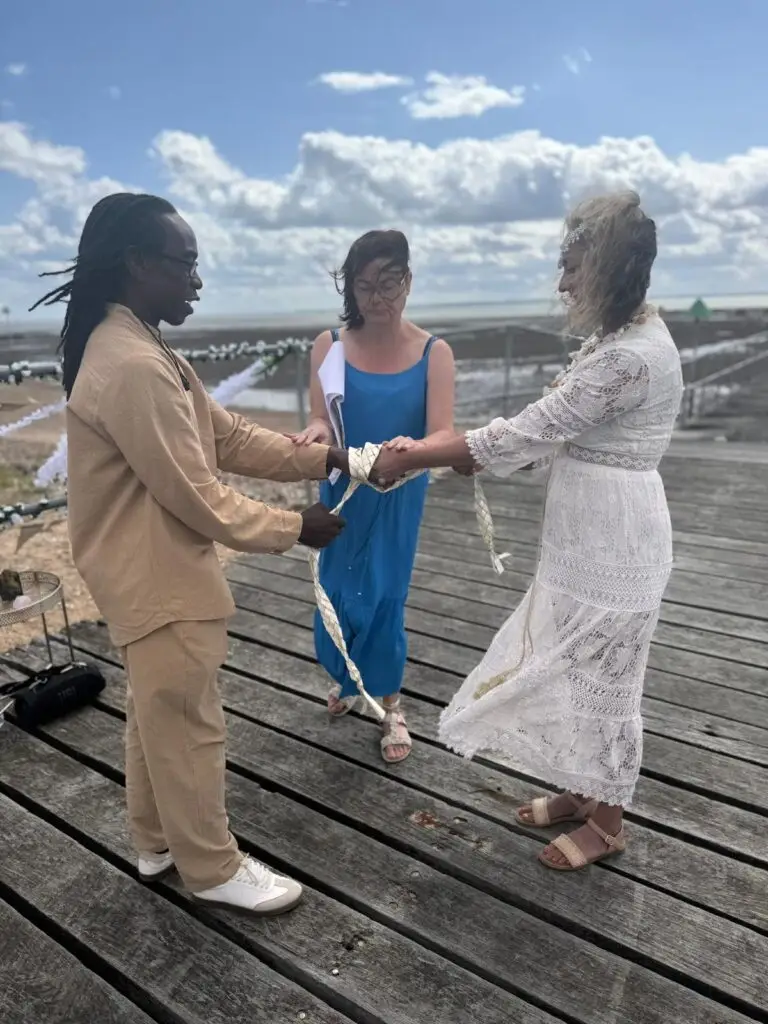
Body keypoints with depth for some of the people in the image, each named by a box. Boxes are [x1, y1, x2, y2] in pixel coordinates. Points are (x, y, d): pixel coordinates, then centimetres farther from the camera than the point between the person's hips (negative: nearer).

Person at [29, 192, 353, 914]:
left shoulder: (137, 347, 9)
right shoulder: (132, 366, -26)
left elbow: (227, 435, 8)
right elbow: (195, 495, -25)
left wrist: (321, 460, 1)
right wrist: (292, 528, -13)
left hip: (152, 573, 11)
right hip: (159, 581, -11)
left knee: (156, 716, 23)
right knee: (186, 727, 7)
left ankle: (157, 845, 43)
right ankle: (212, 869, 29)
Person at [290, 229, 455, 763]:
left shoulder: (434, 352, -10)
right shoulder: (329, 345, -7)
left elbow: (444, 433, -17)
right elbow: (321, 422, -6)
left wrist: (414, 448, -40)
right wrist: (317, 432, -30)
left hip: (398, 497, -2)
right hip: (341, 492, 2)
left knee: (385, 596, 5)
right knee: (336, 591, 13)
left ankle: (391, 704, 27)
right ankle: (346, 676, 43)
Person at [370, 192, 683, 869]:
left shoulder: (630, 357, -24)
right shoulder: (620, 337, 8)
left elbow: (526, 435, -24)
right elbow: (552, 427, 10)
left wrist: (412, 458, -16)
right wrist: (437, 451, 2)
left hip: (612, 543, -10)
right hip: (586, 537, 10)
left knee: (600, 676, 7)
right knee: (574, 668, 21)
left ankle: (608, 824, 31)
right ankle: (585, 791, 42)